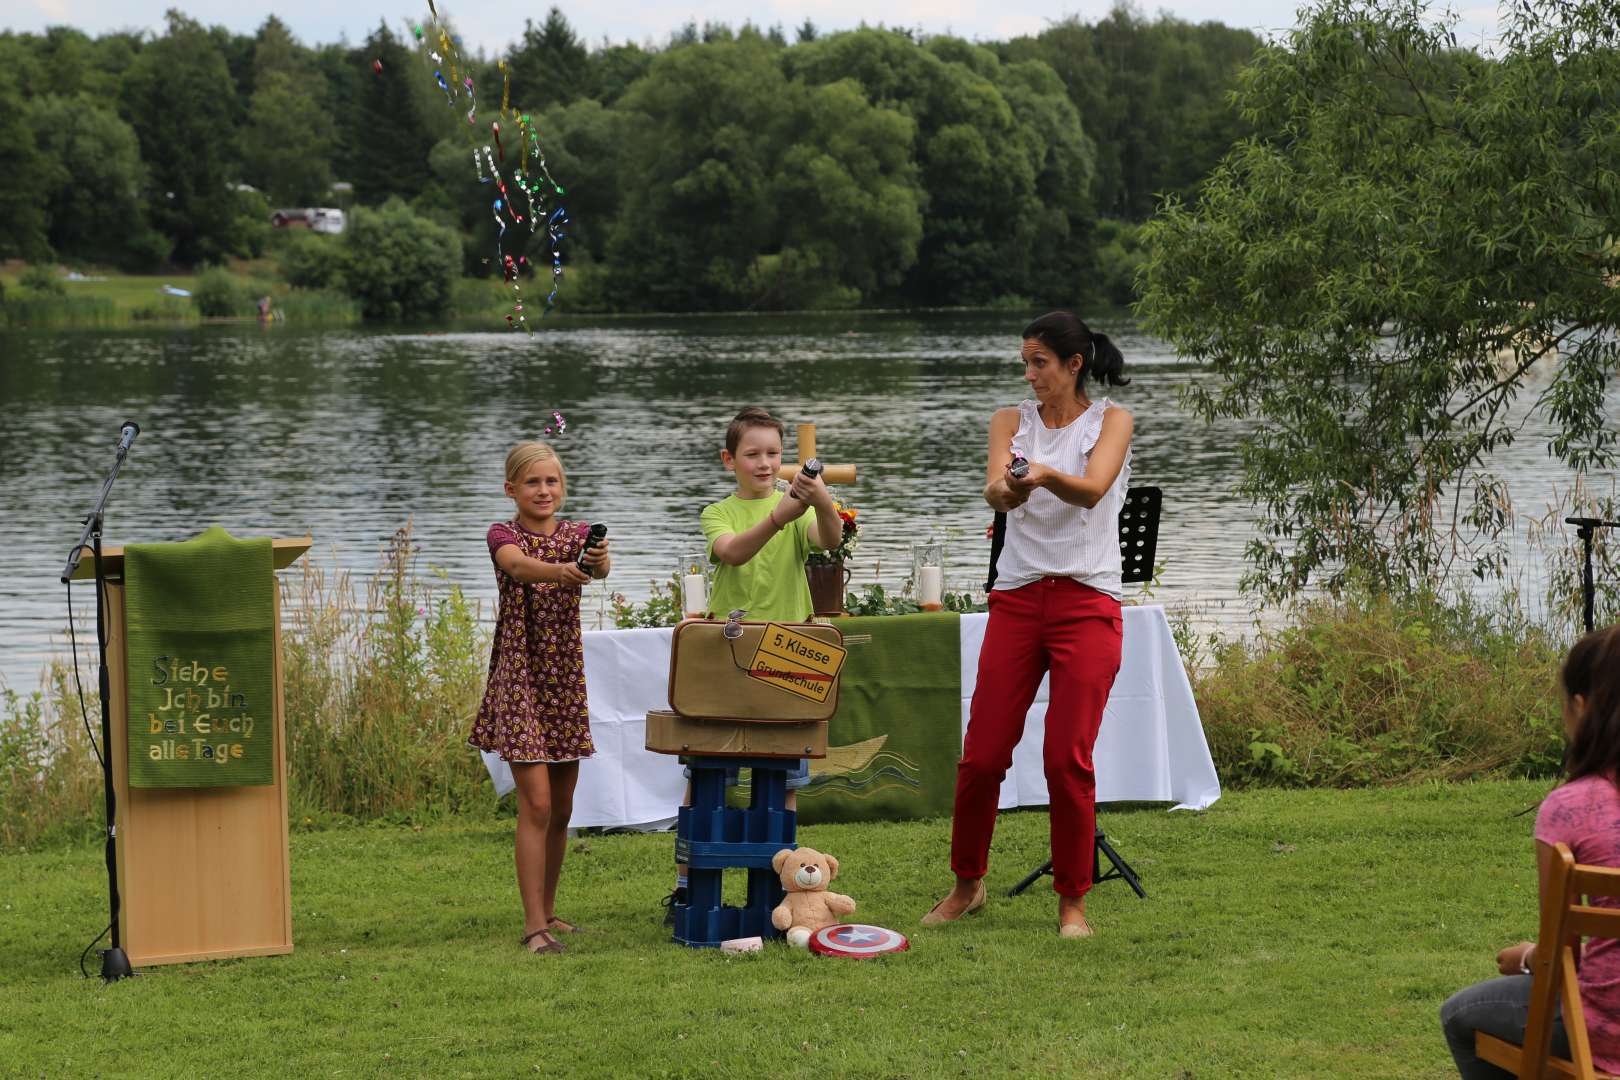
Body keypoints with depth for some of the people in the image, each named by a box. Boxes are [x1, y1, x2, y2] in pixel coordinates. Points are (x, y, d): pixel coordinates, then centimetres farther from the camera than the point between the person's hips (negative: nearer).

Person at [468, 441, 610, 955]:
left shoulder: (579, 534, 5)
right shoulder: (503, 535, -5)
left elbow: (599, 569, -18)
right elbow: (518, 565, -29)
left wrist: (598, 562, -44)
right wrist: (561, 571, -51)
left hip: (566, 677, 5)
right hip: (519, 676, -5)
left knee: (562, 807, 11)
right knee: (537, 802, -12)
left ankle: (548, 912, 24)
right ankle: (534, 925, -12)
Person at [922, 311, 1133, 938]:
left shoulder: (1110, 421, 1)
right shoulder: (1012, 421, 10)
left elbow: (1092, 488, -19)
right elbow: (994, 492, -10)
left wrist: (1045, 474, -40)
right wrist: (1009, 488, -35)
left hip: (1087, 603, -3)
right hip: (1017, 599, 3)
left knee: (1068, 757, -8)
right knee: (983, 753, 1)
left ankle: (1073, 900, 6)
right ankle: (967, 884, 21)